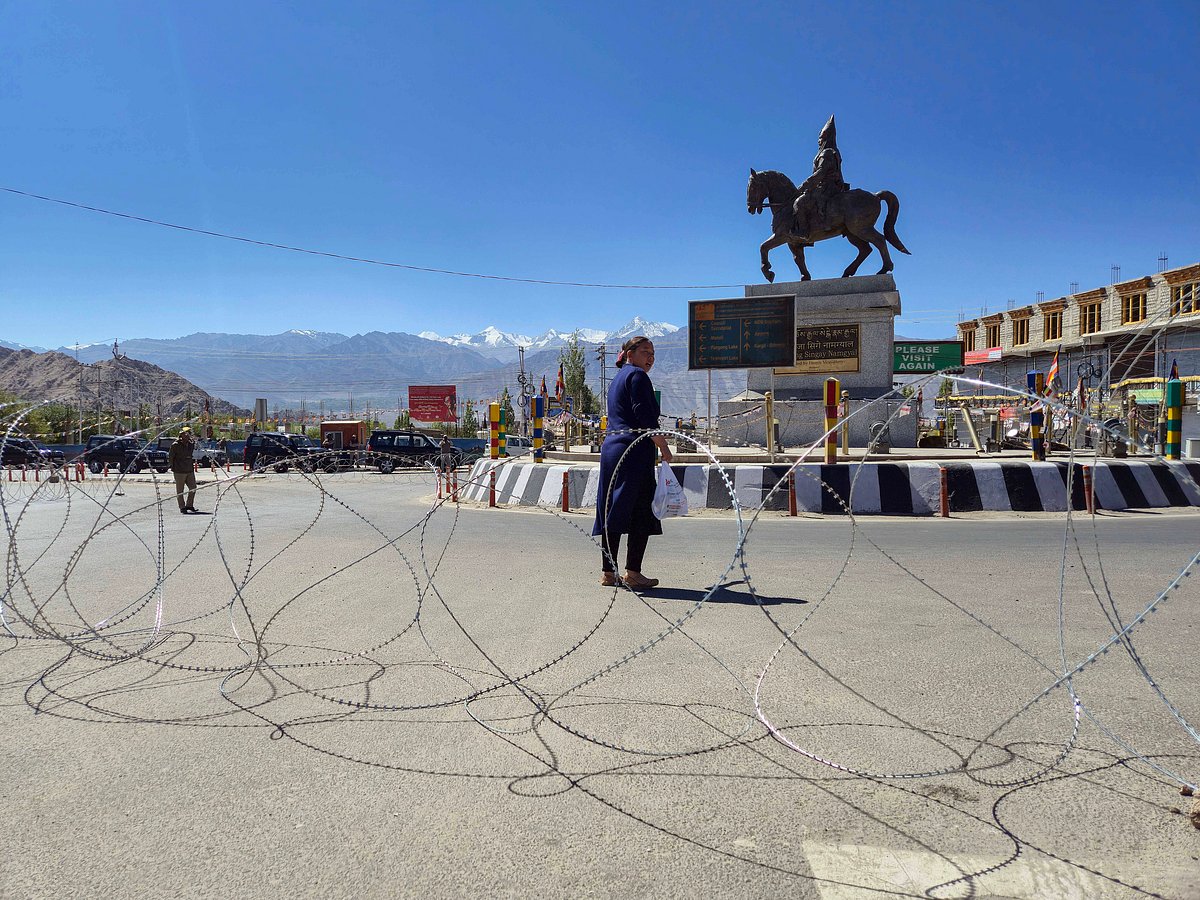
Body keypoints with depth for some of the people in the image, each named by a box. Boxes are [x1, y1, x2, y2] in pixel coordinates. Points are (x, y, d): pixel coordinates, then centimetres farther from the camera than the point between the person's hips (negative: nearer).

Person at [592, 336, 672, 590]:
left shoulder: (617, 378, 24)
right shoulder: (637, 376, -5)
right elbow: (645, 417, -15)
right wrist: (664, 447, -10)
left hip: (611, 447, 9)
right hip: (635, 449, -9)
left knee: (613, 511, 9)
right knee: (641, 512, -6)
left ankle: (608, 572, 13)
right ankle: (633, 573, -7)